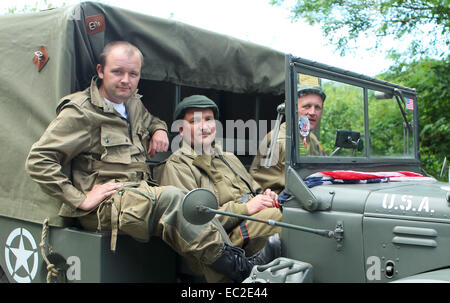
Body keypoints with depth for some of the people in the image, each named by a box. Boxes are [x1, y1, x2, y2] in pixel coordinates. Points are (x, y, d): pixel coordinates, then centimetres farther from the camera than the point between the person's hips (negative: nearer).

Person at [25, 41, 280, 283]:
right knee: (170, 198, -33)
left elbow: (152, 120, 41)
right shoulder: (80, 112, -5)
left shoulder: (133, 103, 18)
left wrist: (159, 129, 15)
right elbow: (38, 161, -9)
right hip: (105, 205, -7)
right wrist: (80, 200, -16)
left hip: (140, 194, 7)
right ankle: (239, 267, -27)